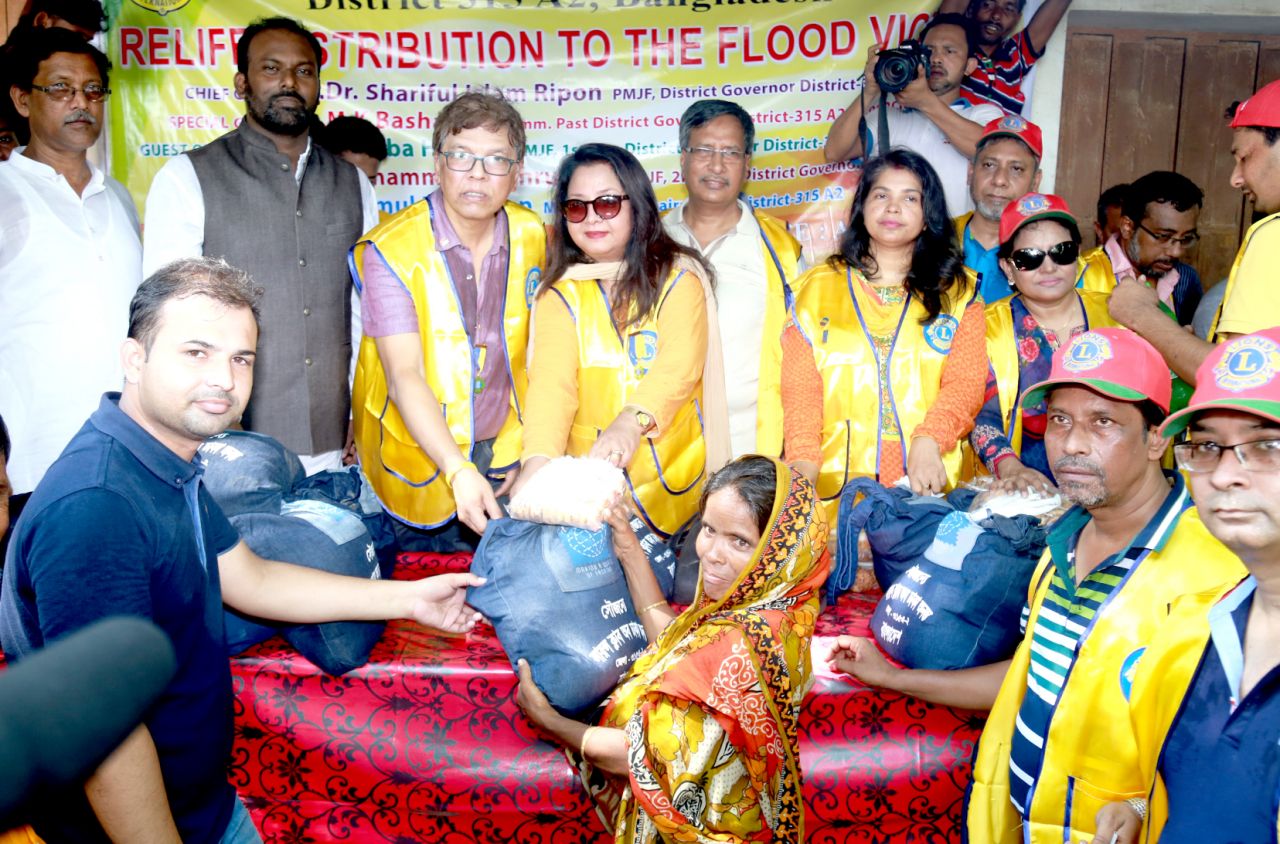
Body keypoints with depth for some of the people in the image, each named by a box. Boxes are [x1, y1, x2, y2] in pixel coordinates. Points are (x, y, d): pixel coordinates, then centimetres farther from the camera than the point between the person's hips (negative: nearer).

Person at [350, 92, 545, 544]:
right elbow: (404, 376, -22)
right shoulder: (389, 250, -15)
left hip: (505, 457, 3)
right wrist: (458, 470, -33)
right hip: (421, 463, -3)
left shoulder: (534, 237, -1)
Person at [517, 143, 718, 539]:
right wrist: (537, 461, -28)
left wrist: (632, 421, -33)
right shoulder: (560, 292, 6)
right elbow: (551, 378, -10)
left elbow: (680, 364, -14)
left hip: (673, 478, -1)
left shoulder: (678, 277, 3)